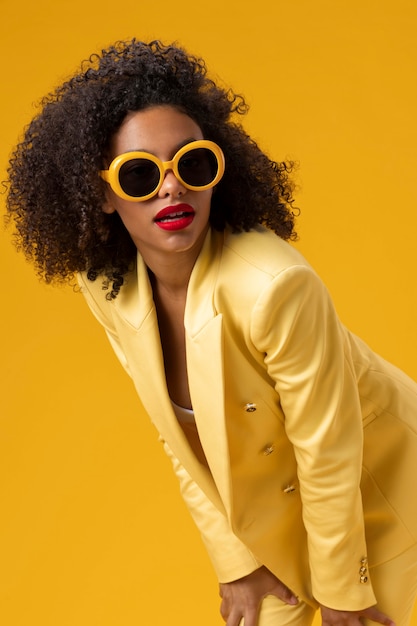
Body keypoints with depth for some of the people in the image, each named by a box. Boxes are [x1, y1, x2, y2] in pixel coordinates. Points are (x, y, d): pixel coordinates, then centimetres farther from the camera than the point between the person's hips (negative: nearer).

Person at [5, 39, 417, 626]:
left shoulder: (273, 286, -36)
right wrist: (237, 563, -3)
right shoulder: (109, 291, -16)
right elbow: (180, 439, -5)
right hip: (273, 499, 5)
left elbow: (329, 457, -25)